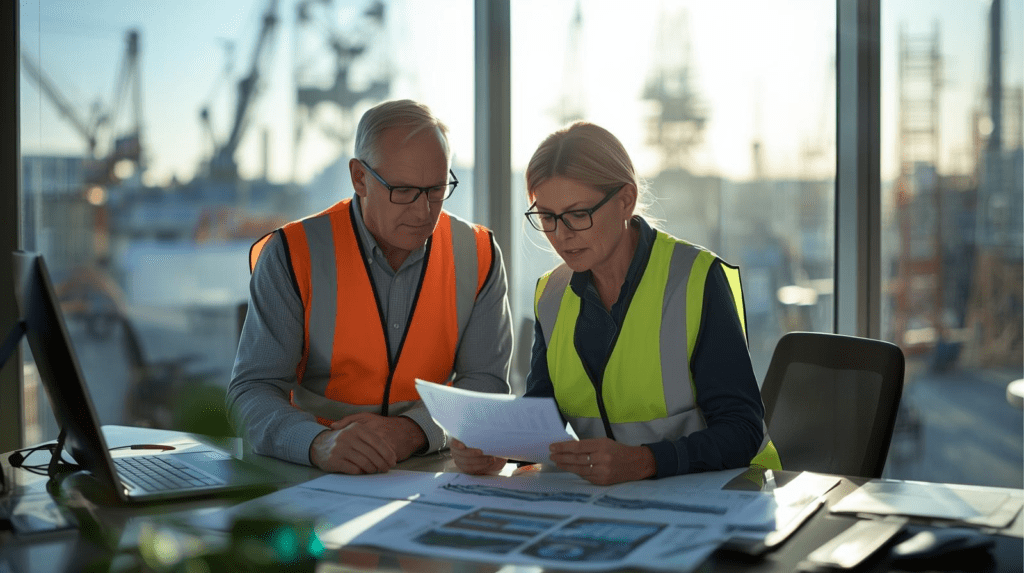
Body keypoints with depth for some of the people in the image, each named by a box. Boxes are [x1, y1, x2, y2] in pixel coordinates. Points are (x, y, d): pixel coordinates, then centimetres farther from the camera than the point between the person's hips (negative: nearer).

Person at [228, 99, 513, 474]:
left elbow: (486, 381, 1)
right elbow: (251, 392, -10)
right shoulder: (293, 255, -6)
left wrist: (411, 430, -19)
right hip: (312, 479, -1)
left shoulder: (478, 256, 2)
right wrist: (320, 444, -31)